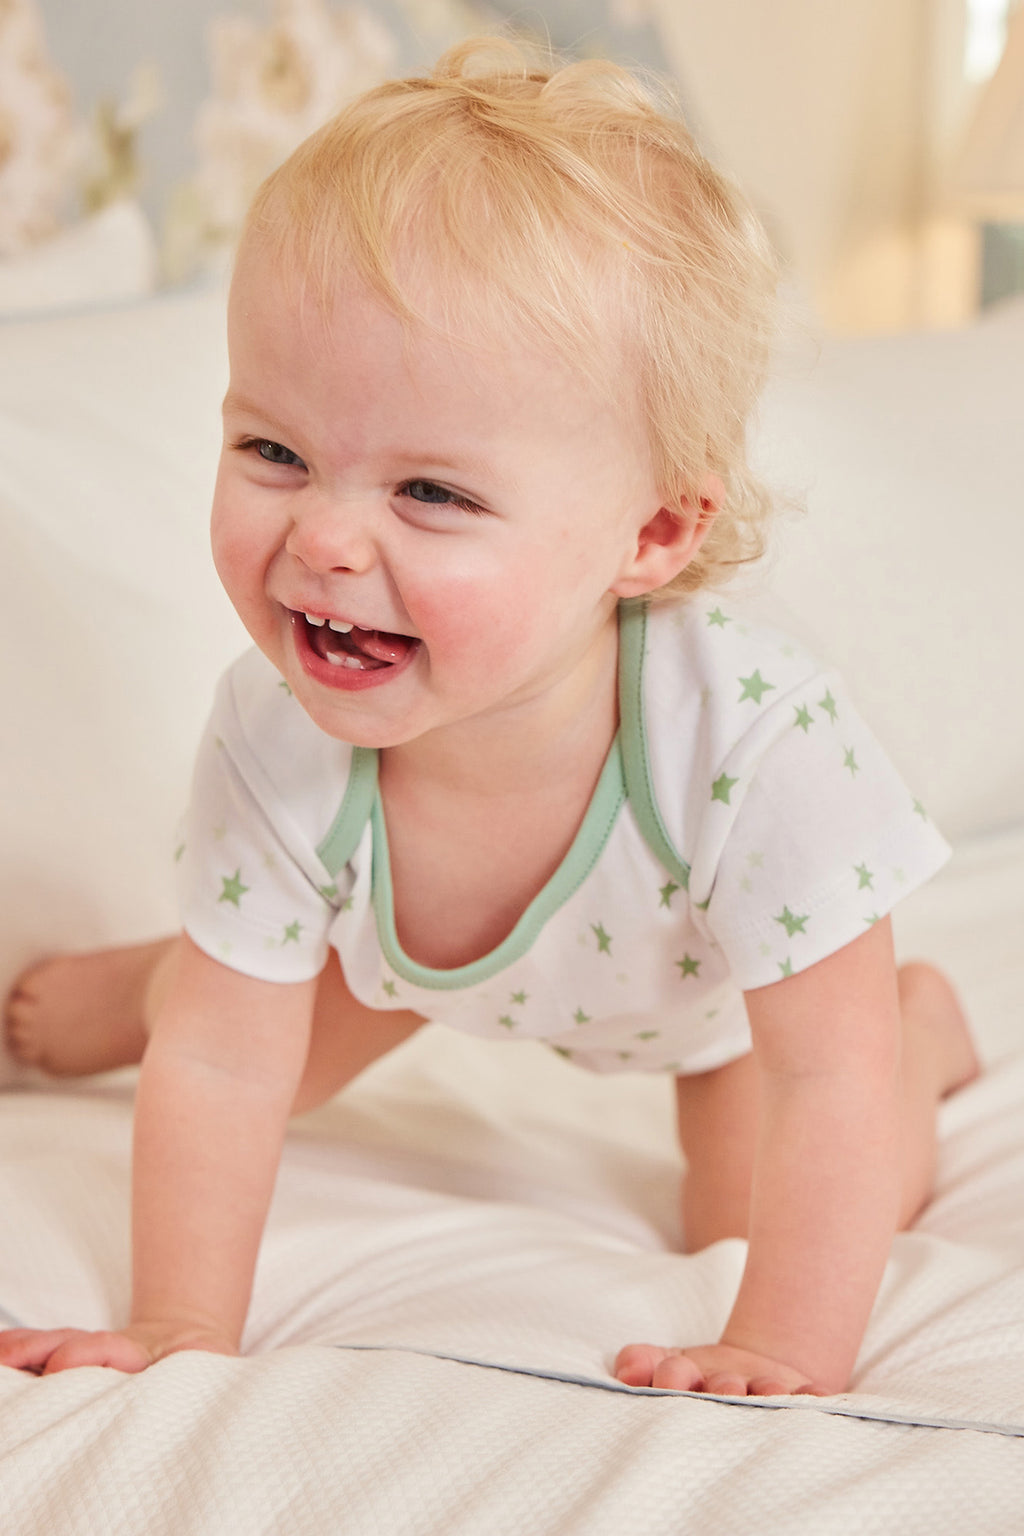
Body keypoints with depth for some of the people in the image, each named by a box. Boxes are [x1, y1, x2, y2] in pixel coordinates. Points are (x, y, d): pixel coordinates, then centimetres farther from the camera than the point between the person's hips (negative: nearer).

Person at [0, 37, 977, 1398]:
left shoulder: (760, 742, -50)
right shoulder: (275, 737, -40)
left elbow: (829, 1082, -38)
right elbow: (226, 1073, -29)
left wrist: (785, 1361, -42)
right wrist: (179, 1332, -33)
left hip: (712, 973, -2)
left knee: (761, 1219, -3)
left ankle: (920, 1017, 24)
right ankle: (168, 976, 43)